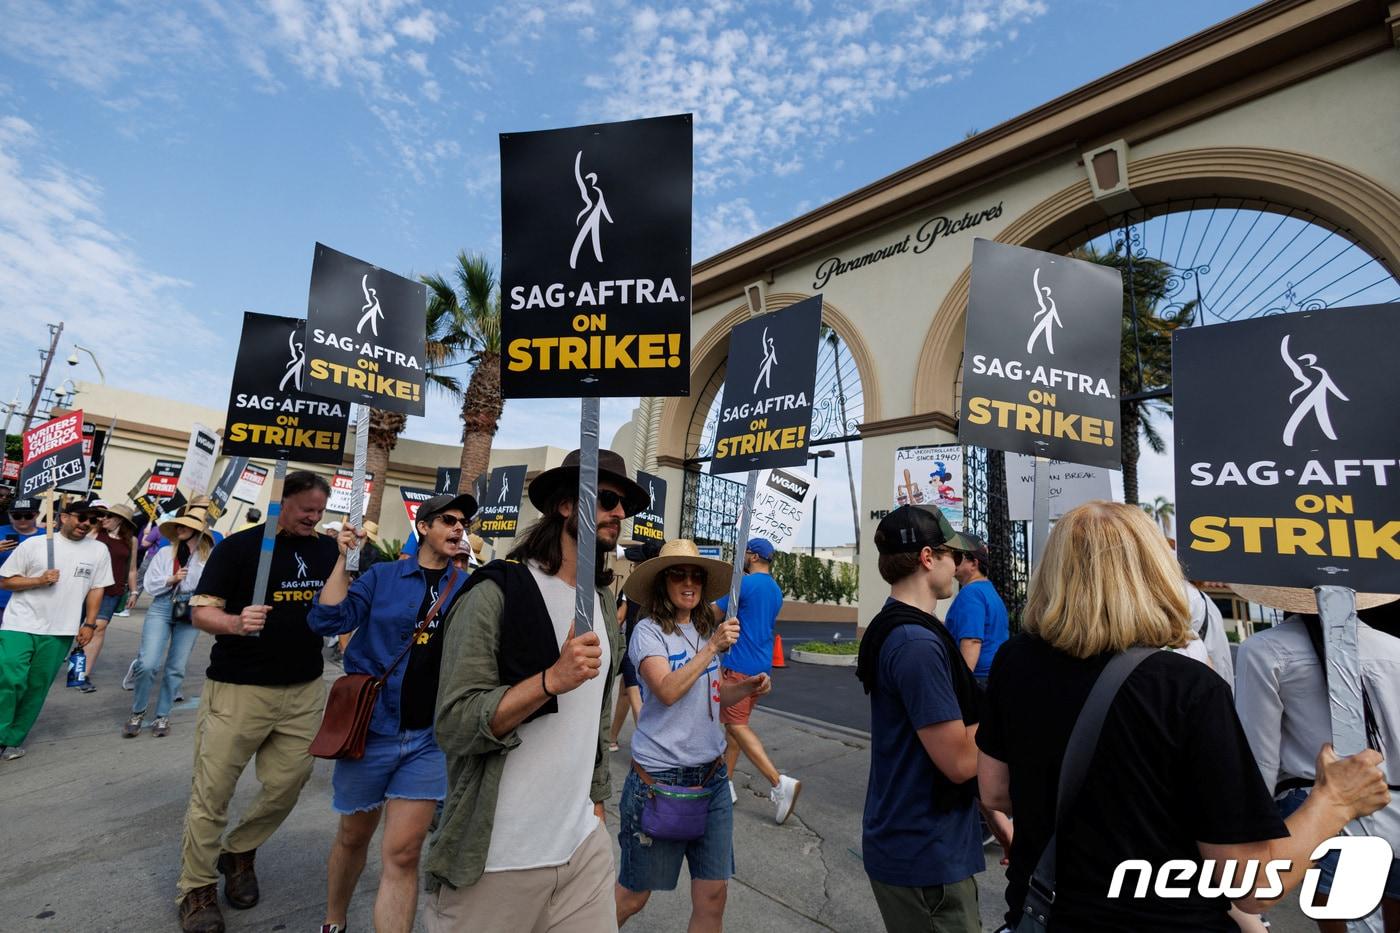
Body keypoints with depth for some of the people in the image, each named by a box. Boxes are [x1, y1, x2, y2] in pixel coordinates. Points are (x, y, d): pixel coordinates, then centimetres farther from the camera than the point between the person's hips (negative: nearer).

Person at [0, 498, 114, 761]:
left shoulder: (98, 551, 3)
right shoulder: (33, 544, -2)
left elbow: (96, 589, 7)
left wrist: (89, 624, 2)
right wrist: (39, 580, -15)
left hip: (59, 632, 2)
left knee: (37, 687, 8)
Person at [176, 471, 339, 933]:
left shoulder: (328, 550, 5)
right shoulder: (238, 546, -6)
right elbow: (201, 611, -6)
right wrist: (235, 622, -27)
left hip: (304, 692, 4)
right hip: (237, 688, -3)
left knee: (286, 787, 10)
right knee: (212, 792, 7)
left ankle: (239, 854, 37)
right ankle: (197, 889, 27)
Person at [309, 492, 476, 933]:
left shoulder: (470, 588, 0)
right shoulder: (382, 576, -2)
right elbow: (327, 621, -10)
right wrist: (344, 560, -13)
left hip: (430, 738, 0)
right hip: (371, 728, 0)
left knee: (403, 853, 0)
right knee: (354, 836, 21)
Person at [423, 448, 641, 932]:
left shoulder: (604, 606, 7)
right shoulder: (498, 592, -14)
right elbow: (454, 725, -18)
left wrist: (596, 800, 15)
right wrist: (553, 679, -29)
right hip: (495, 859, -5)